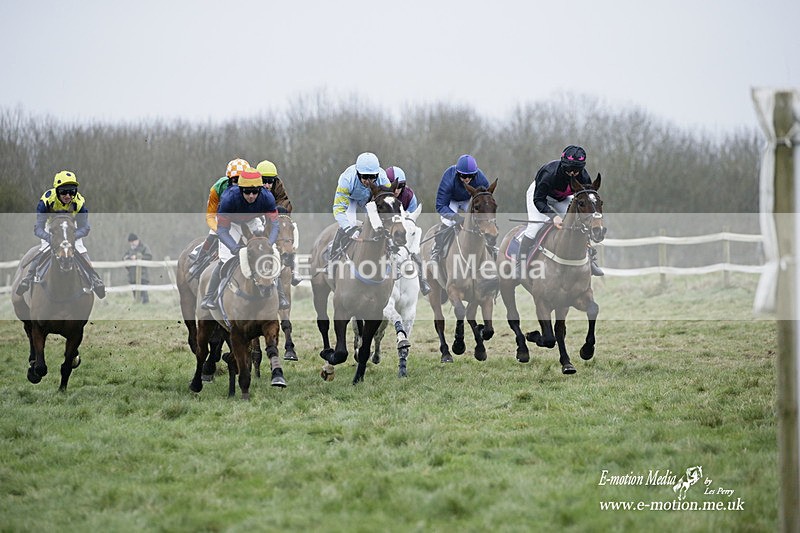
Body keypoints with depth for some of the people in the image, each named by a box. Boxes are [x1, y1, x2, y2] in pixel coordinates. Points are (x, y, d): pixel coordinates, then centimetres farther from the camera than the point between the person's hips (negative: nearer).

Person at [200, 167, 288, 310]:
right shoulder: (229, 198, -40)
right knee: (226, 260, -17)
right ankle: (208, 297, -5)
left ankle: (280, 295, 6)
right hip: (230, 223, -3)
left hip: (252, 222, 3)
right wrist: (234, 247, -53)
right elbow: (222, 230, -36)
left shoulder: (267, 197, -33)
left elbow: (274, 224, -32)